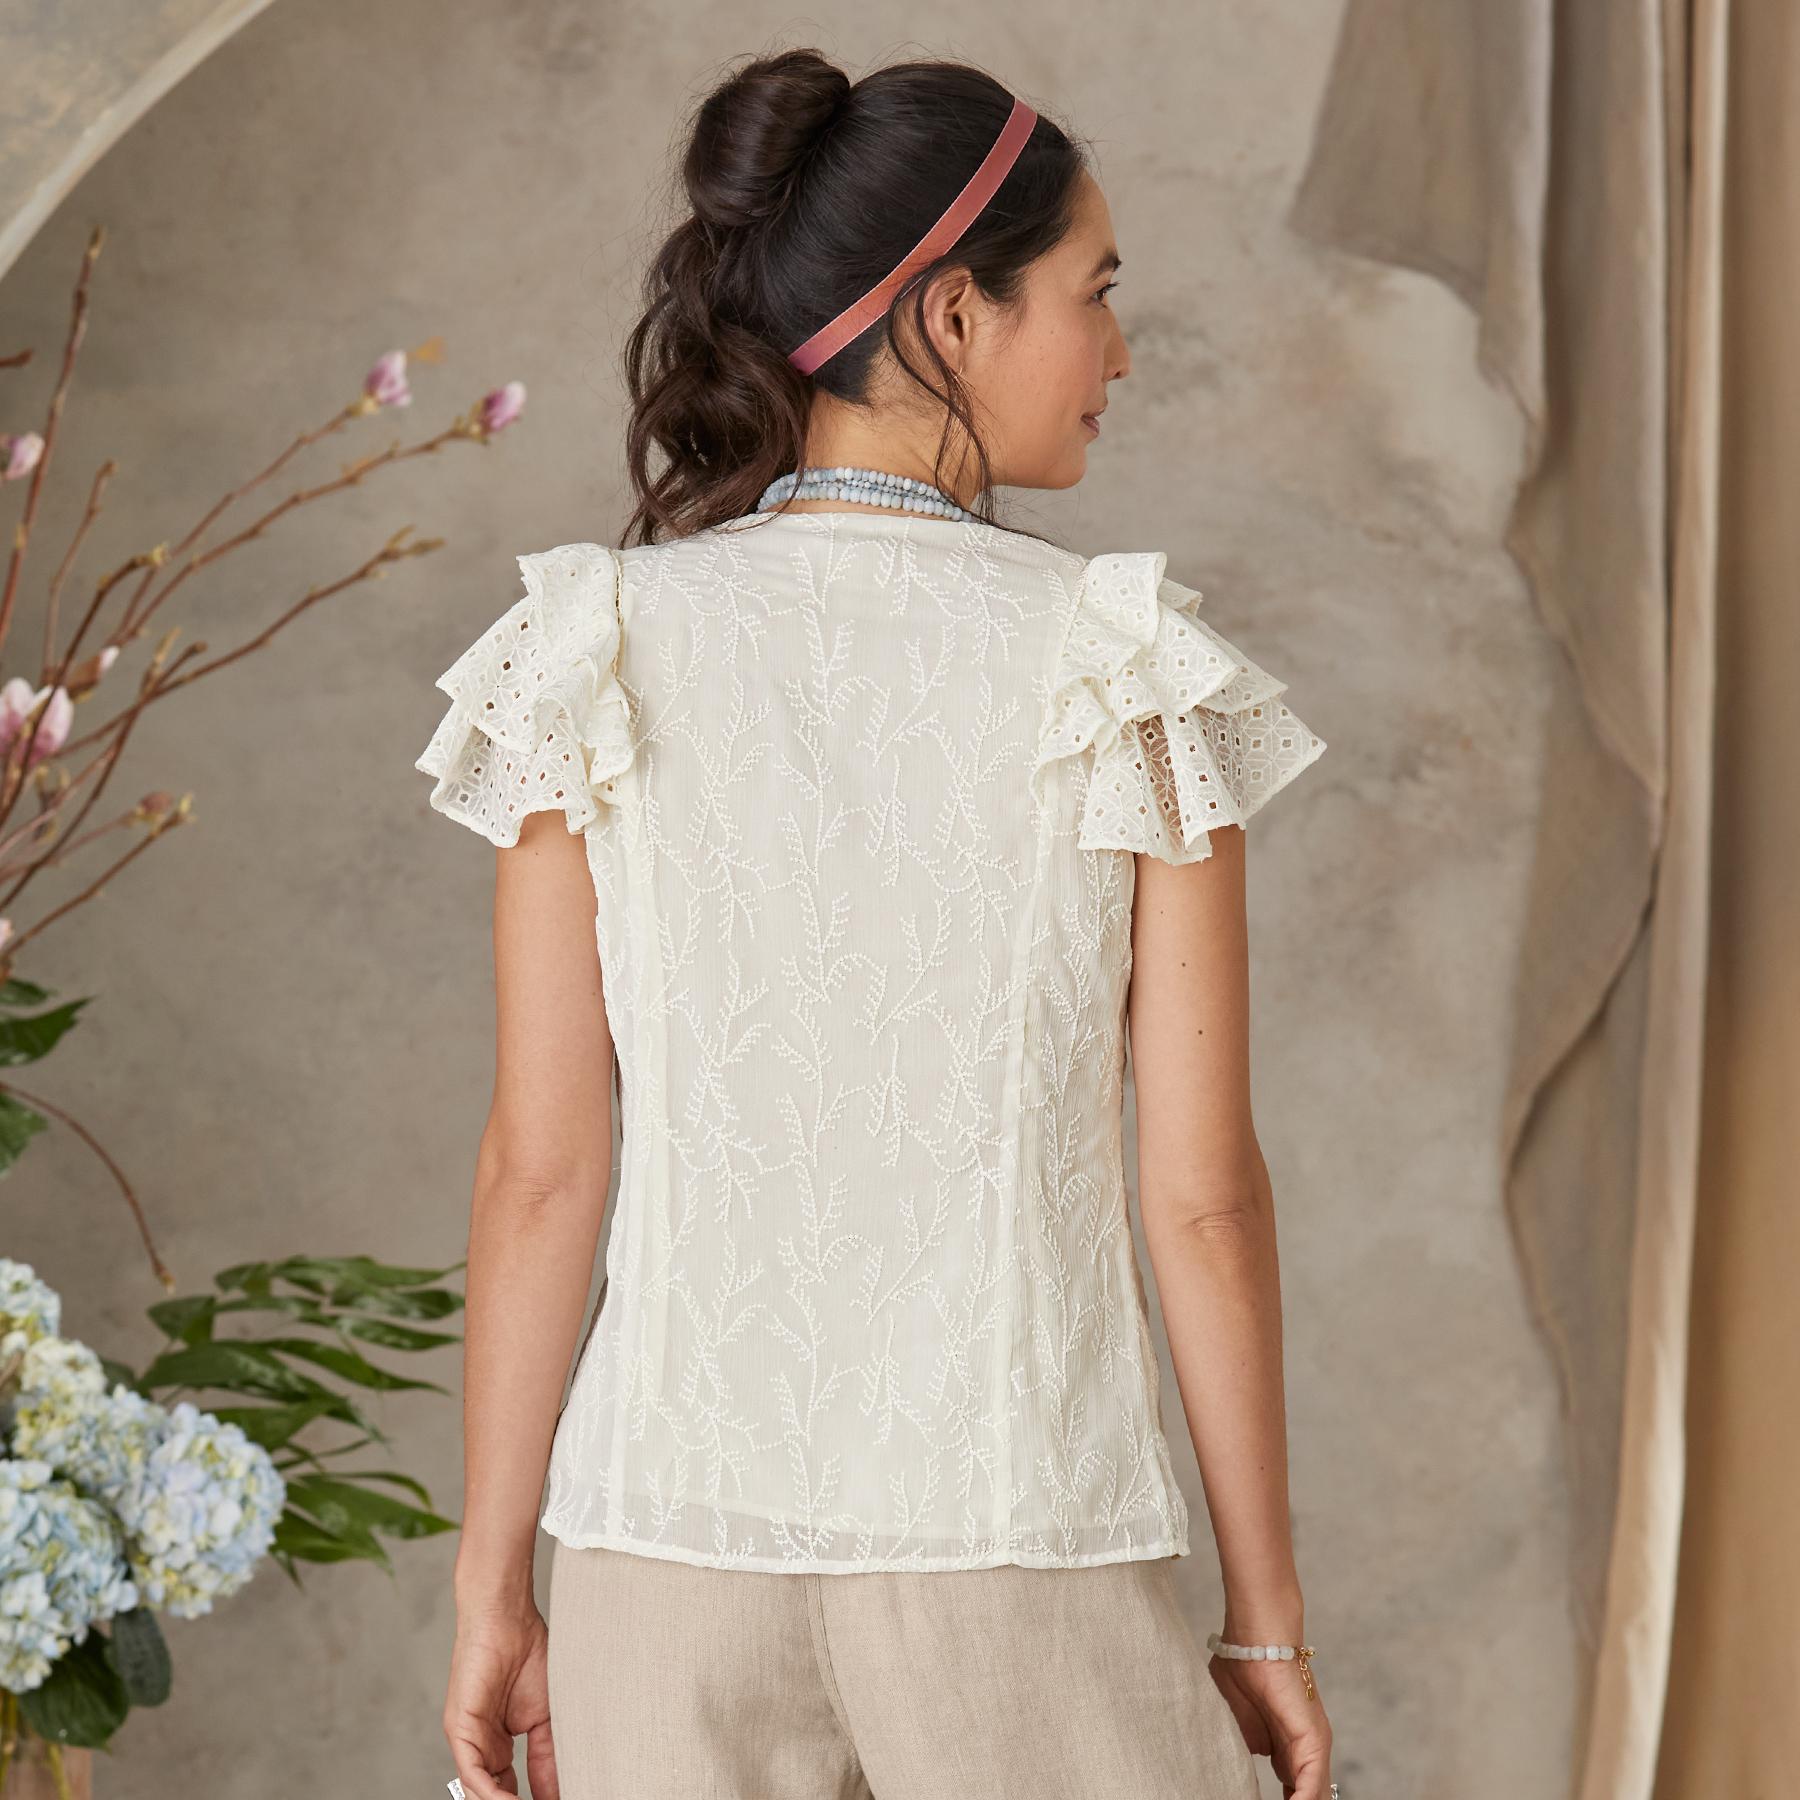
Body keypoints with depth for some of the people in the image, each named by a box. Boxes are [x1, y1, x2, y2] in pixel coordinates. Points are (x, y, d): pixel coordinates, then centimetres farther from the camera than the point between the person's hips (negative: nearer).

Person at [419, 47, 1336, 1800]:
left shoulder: (602, 654, -1)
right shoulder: (1127, 673, -6)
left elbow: (538, 1167, -2)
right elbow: (1201, 1192, -5)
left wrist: (491, 1587, 6)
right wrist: (1265, 1616, 4)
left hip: (671, 1541, 2)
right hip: (1024, 1553, -2)